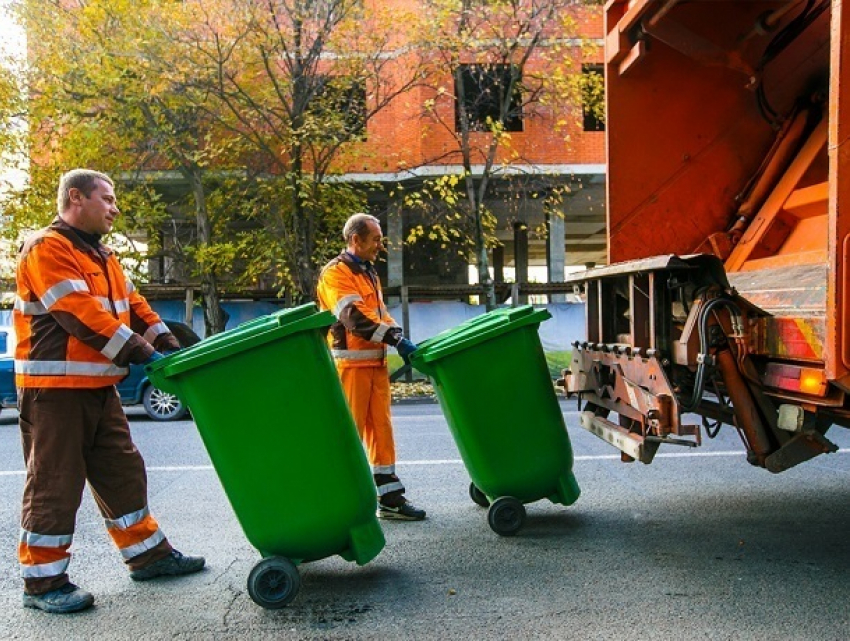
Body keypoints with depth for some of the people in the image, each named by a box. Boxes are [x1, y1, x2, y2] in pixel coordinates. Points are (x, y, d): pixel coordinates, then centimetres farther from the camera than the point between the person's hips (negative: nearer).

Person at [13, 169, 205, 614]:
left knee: (122, 472, 14)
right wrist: (137, 350, -25)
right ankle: (42, 581, 11)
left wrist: (168, 344, 1)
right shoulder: (47, 248, -11)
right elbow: (78, 312, -22)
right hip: (54, 388, -9)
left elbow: (131, 304, 15)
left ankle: (148, 554, 25)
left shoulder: (100, 256, 19)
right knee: (54, 484, -1)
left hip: (99, 387, 9)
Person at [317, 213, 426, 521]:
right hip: (350, 363, -8)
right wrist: (397, 339, -23)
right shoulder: (335, 273, -9)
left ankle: (390, 497, 16)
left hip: (375, 361, 8)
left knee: (381, 429, 10)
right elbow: (355, 317, -21)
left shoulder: (369, 272, 19)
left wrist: (399, 340, 4)